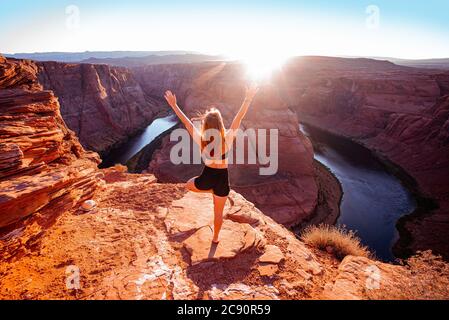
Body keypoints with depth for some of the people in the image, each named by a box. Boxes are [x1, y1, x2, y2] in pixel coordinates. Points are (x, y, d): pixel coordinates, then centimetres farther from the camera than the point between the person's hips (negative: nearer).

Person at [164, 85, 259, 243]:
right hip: (222, 178, 1)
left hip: (206, 177, 0)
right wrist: (248, 99, -10)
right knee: (218, 212, 21)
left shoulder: (201, 139, -17)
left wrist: (174, 105, 1)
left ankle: (211, 190, 25)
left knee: (189, 185, 36)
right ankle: (215, 238, 39)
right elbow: (239, 118, -15)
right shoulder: (227, 139, -19)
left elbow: (186, 122, -8)